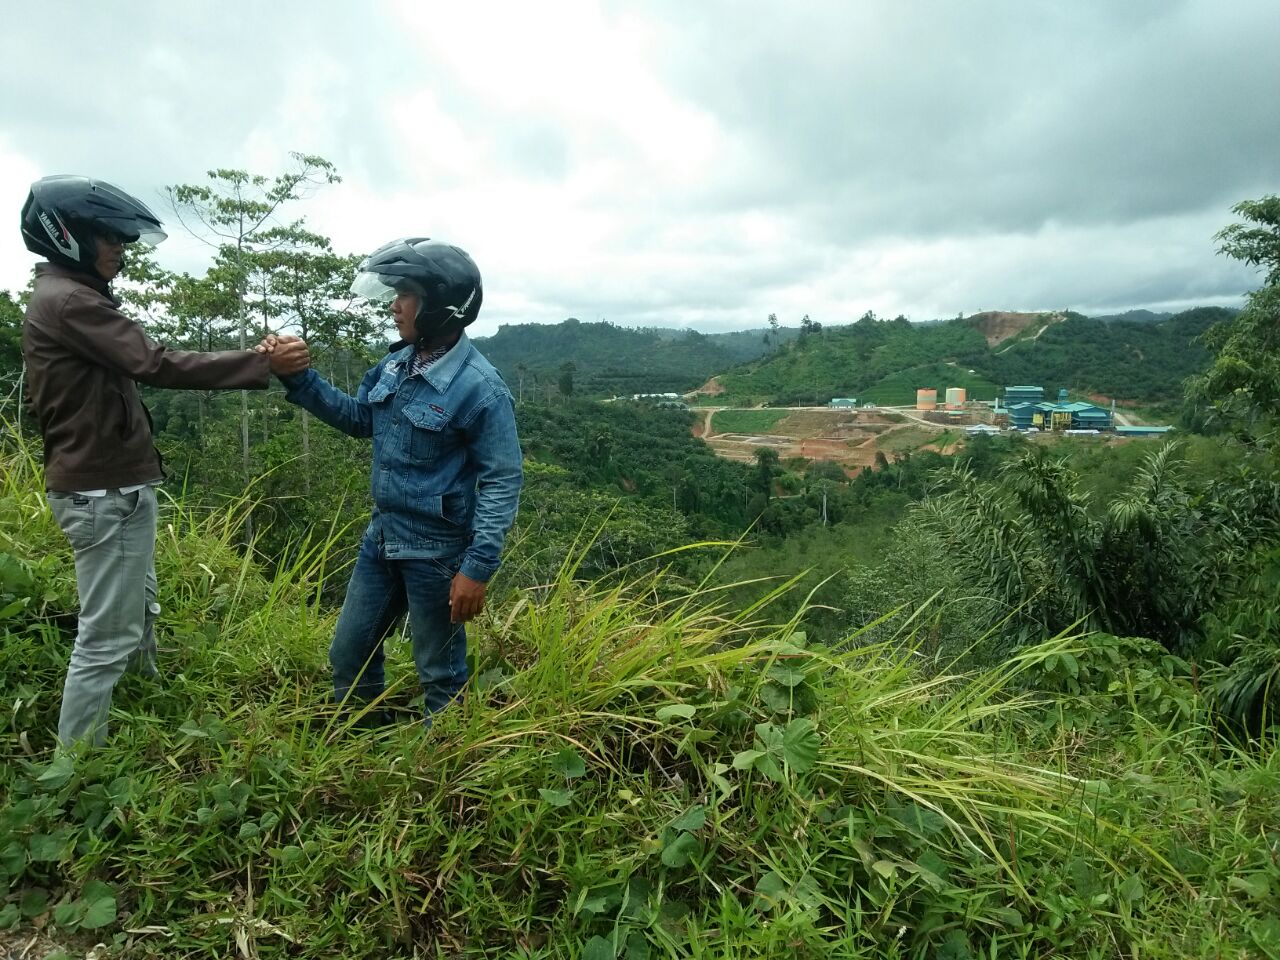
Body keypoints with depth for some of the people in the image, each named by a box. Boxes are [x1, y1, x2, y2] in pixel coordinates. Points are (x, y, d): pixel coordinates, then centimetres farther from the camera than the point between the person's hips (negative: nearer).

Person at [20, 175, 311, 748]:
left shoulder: (60, 298, 17)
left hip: (107, 485, 11)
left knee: (139, 612, 23)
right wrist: (264, 364, -25)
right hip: (106, 492, -11)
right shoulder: (68, 300, -17)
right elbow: (157, 366, -26)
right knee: (107, 637, -3)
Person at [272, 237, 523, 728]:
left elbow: (502, 480, -19)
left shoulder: (480, 388, -21)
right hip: (381, 538, 8)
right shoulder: (397, 364, 2)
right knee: (348, 655, 21)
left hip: (436, 552, -8)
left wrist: (478, 567, -22)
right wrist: (299, 378, 4)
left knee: (441, 675, 11)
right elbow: (358, 417, 16)